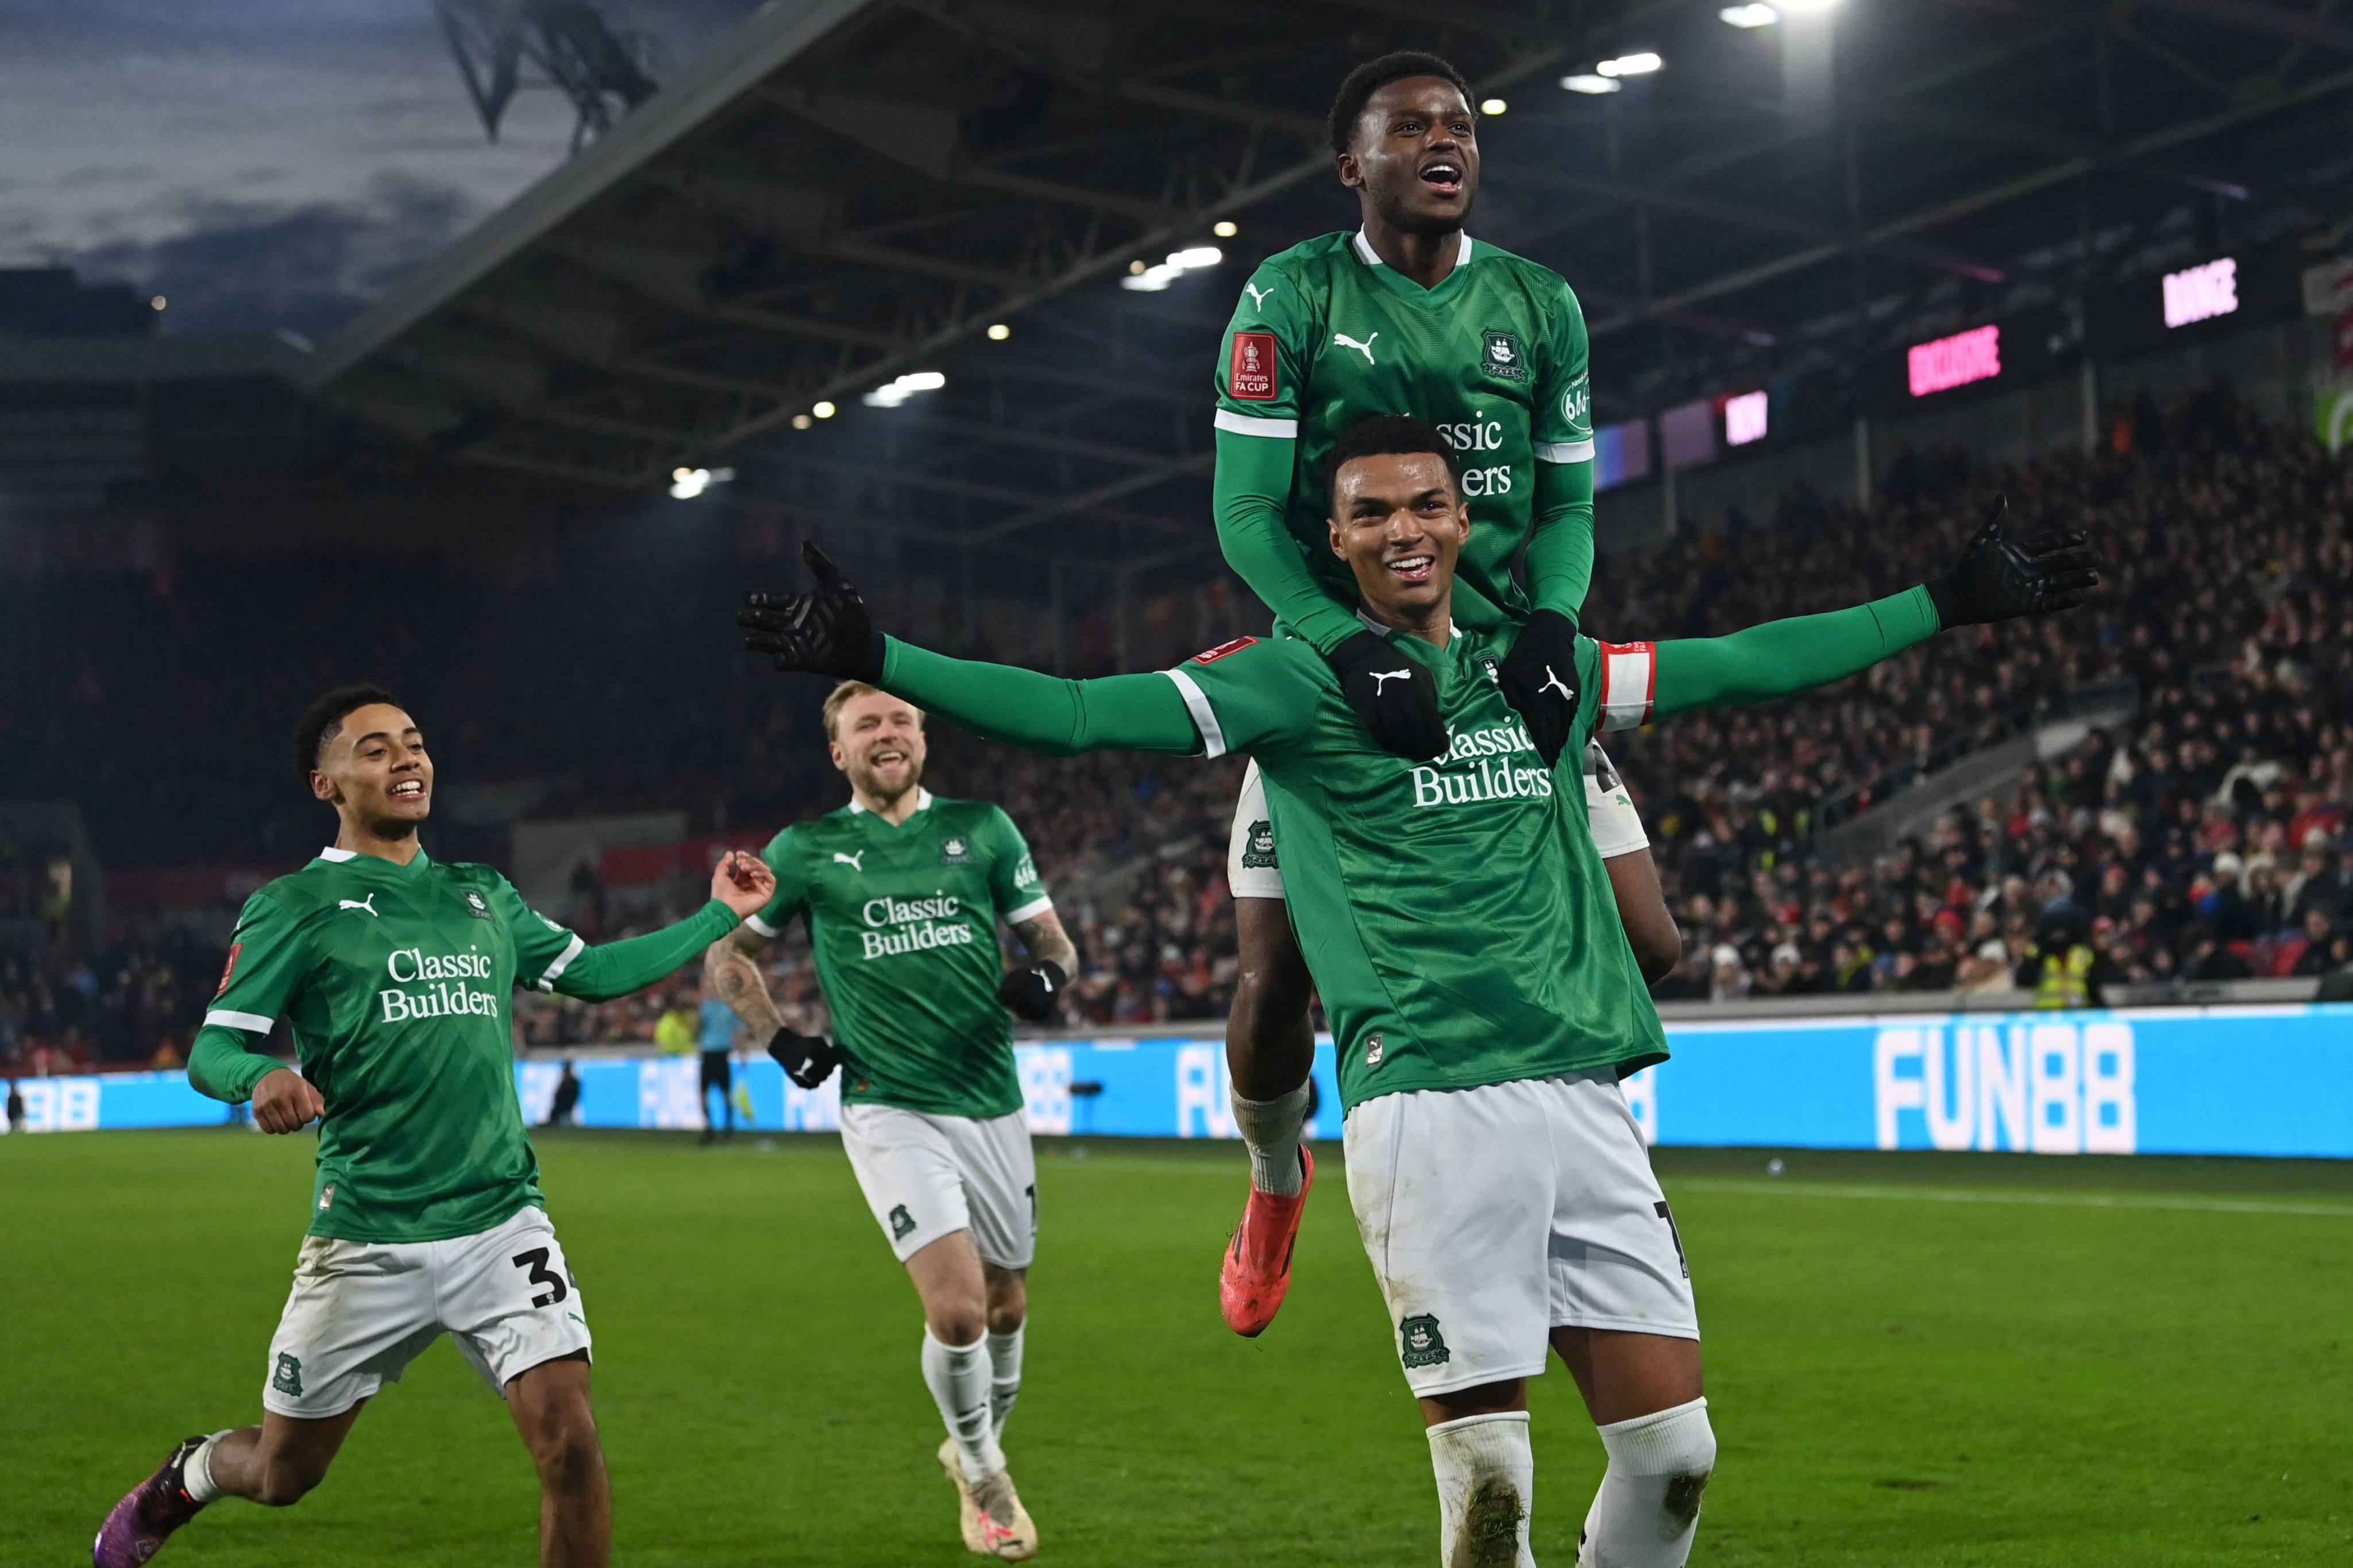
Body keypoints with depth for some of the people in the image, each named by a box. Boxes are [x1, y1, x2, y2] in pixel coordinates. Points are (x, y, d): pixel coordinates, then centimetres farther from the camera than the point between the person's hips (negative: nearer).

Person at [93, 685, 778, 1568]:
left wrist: (717, 917, 23)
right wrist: (261, 1078, -27)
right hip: (367, 1244, -3)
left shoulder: (482, 896, 15)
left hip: (501, 1224, 3)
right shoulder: (295, 908, -1)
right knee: (281, 1474, 10)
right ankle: (189, 1476, 45)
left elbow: (590, 973, 25)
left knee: (569, 1443, -15)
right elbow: (212, 1048, -5)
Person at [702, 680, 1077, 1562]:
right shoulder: (807, 852, 2)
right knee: (957, 1309, -16)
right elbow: (726, 953, 14)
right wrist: (779, 1040, 1)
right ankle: (983, 1475, 10)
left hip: (991, 1100, 3)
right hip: (888, 1110, -3)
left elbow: (1050, 936, 13)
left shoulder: (982, 828, 6)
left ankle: (978, 1451, 41)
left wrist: (1048, 976, -10)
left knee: (1005, 1305, 13)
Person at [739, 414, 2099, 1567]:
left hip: (1586, 1096, 5)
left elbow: (1746, 666, 26)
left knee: (1673, 1450, 0)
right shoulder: (1302, 677, 3)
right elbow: (1085, 715, -6)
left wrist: (1948, 604, 29)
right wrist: (874, 661, -17)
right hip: (1432, 1105, -5)